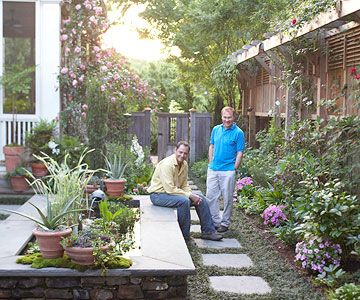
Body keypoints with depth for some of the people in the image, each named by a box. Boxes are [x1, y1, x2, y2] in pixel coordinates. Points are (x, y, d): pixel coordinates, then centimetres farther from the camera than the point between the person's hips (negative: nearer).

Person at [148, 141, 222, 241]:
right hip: (158, 194, -9)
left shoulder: (184, 164, 3)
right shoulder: (167, 164, -24)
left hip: (174, 191, 9)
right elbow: (170, 189, -29)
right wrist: (189, 195, -23)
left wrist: (192, 195, -10)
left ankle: (208, 231, 8)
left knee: (201, 199, 1)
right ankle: (184, 236, -21)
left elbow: (184, 185, 10)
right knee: (183, 201, -34)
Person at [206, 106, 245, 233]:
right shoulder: (216, 129, 8)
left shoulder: (238, 133, -7)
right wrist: (211, 164, 12)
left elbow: (239, 153, -7)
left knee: (227, 199, 5)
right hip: (213, 169, 5)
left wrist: (234, 170, -9)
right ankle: (214, 222, 18)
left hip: (228, 171, -5)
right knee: (210, 196, 6)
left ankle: (225, 224, 17)